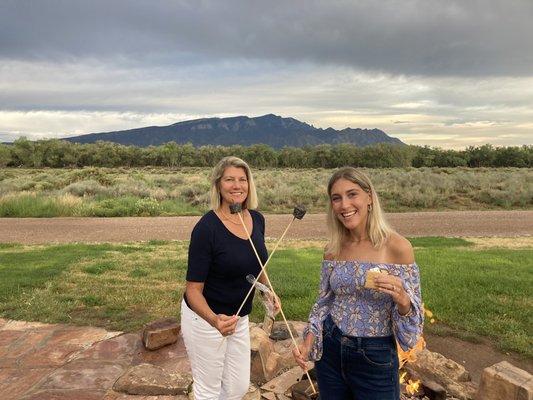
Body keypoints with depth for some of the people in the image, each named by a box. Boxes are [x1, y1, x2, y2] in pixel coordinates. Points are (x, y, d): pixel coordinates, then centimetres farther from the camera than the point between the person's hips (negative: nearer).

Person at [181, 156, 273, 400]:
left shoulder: (257, 219, -5)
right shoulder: (207, 227, -25)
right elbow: (193, 289, -23)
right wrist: (214, 319, -39)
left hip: (239, 318, 6)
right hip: (205, 317, -6)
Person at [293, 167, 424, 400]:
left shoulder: (397, 247, -15)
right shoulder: (333, 249, -2)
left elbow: (410, 308, -9)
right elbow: (324, 302, 8)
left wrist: (402, 299, -30)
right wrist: (308, 341, -4)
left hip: (375, 358, -3)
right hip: (329, 351, 4)